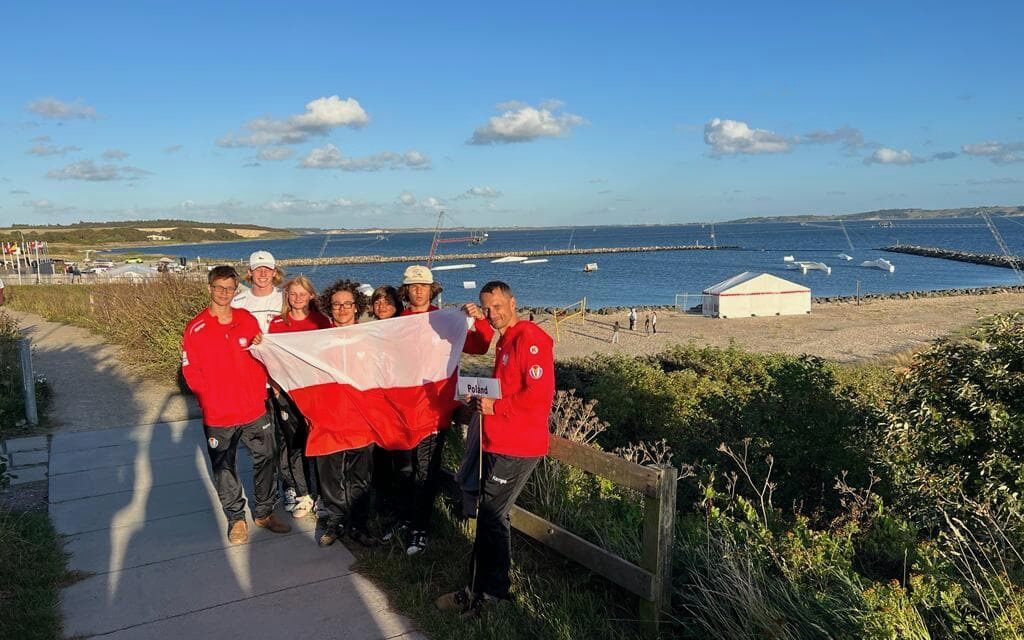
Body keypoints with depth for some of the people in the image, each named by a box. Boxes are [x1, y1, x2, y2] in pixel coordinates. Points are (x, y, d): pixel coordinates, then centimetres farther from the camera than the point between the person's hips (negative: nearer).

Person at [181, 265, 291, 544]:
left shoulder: (248, 320, 0)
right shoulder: (195, 328, -7)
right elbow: (191, 371, -6)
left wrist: (260, 391, -2)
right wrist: (210, 401, -10)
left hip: (255, 410, 3)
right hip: (218, 416, -2)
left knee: (265, 460, 11)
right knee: (225, 469, 10)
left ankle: (264, 512, 29)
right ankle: (236, 519, 27)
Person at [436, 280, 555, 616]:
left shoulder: (530, 338, -14)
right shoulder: (506, 340, 17)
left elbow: (540, 393, -22)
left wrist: (496, 407, -15)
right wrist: (483, 399, 9)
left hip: (516, 448, -10)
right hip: (499, 443, 10)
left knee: (491, 516, -5)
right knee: (492, 515, 16)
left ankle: (484, 594, 6)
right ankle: (491, 586, 28)